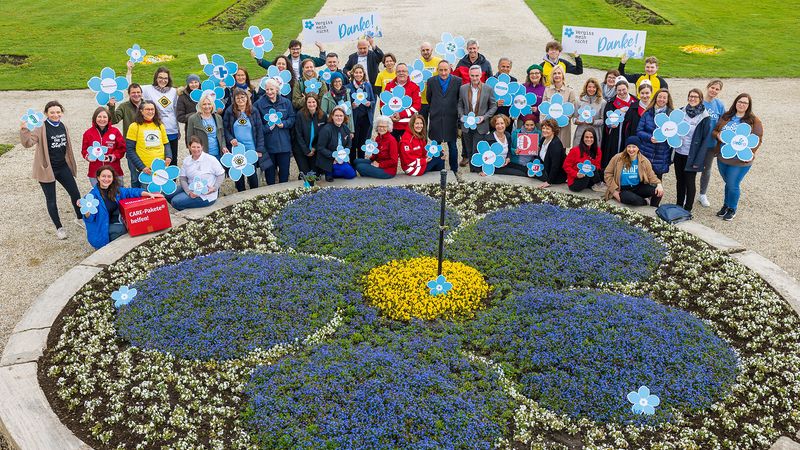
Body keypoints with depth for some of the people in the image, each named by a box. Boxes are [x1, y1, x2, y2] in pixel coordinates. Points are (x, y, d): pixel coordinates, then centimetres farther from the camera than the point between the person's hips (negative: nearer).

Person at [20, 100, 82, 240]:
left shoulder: (63, 126, 5)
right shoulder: (41, 128, -14)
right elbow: (28, 143, -24)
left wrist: (70, 164, 19)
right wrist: (24, 130, -41)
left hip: (63, 167, 5)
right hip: (47, 169, -5)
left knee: (75, 194, 11)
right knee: (51, 200, 6)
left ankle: (79, 218, 34)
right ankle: (59, 228, 20)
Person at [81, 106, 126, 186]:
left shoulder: (115, 131, 1)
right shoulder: (88, 133, 4)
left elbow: (122, 148, 4)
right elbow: (84, 150, 11)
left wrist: (113, 156, -11)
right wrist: (88, 156, -11)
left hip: (114, 172, -1)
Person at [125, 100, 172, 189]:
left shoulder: (160, 126, 11)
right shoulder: (135, 126, -2)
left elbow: (166, 144, 18)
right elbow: (129, 150, -5)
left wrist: (168, 156, -3)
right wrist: (142, 167, -13)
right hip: (142, 171, -4)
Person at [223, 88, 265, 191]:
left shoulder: (253, 111, 0)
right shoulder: (229, 112, -1)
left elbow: (259, 131, 1)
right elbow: (225, 129, 3)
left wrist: (259, 149, -3)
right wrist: (230, 139, -16)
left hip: (251, 149, 0)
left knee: (252, 174, 6)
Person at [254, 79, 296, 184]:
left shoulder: (286, 102, 4)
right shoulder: (259, 104, -4)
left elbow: (292, 118, 8)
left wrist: (284, 124, -11)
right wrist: (267, 127, -18)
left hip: (284, 143, 2)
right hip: (268, 143, -2)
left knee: (284, 170, 10)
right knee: (270, 170, 8)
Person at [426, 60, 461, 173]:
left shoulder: (457, 81, -4)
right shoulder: (431, 81, 2)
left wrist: (452, 108, 10)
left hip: (451, 118, -1)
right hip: (436, 118, 1)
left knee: (452, 146, 7)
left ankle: (454, 170, 18)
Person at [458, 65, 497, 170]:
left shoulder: (488, 89, -4)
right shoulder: (463, 88, 2)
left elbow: (494, 106, 1)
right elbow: (460, 105, 10)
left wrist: (484, 117, -11)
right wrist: (462, 116, -7)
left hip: (480, 126, -2)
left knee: (477, 151, -3)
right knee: (469, 151, 14)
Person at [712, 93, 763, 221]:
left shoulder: (754, 121, -6)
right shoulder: (726, 117, 6)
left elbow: (757, 140, -8)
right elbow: (715, 131, 11)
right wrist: (718, 135, -13)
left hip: (740, 161, -4)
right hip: (722, 158, 4)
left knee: (733, 185, 2)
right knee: (728, 183, 17)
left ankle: (732, 209, 23)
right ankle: (726, 205, 36)